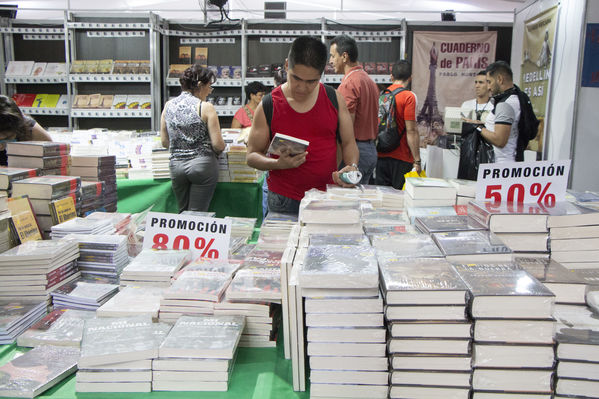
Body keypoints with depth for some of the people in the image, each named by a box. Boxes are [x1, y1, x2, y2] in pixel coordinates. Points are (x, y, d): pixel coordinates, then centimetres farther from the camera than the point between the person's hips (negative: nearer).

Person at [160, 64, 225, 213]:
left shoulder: (168, 105, 3)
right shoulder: (205, 107, -10)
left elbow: (164, 142, 10)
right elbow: (218, 145, -12)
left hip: (176, 165, 5)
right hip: (202, 165, -4)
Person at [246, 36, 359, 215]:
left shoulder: (334, 99, 3)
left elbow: (348, 143, 10)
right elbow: (252, 156, 0)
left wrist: (352, 166, -11)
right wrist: (278, 163, -19)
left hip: (328, 197, 2)